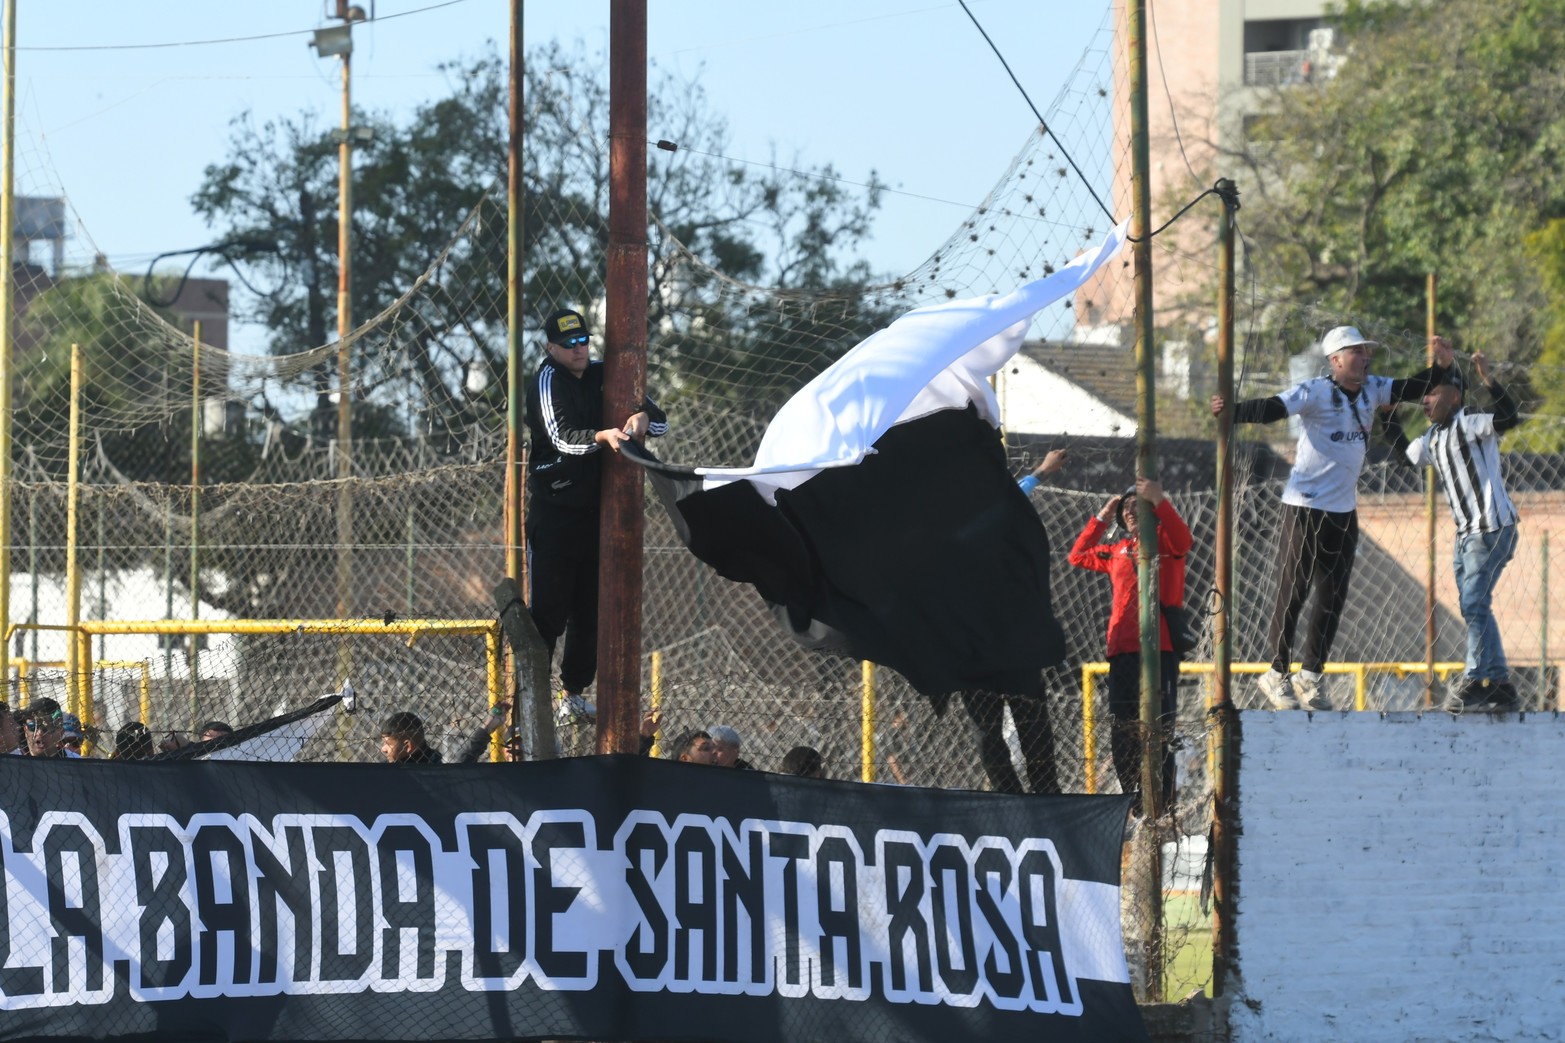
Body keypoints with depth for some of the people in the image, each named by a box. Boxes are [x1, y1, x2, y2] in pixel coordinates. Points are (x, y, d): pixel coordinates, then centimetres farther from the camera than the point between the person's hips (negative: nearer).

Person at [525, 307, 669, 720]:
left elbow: (661, 422, 6)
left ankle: (573, 694, 20)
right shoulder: (548, 380, -8)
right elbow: (563, 437, -24)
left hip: (594, 510, 7)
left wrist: (644, 417, -17)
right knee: (549, 608, -10)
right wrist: (603, 436, -42)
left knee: (590, 608, 11)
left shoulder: (602, 376, 10)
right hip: (553, 510, -7)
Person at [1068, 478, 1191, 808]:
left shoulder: (1164, 540, 4)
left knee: (1159, 731, -10)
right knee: (1122, 735, 6)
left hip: (1161, 648, -6)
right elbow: (1078, 556, 27)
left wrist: (1159, 502, -29)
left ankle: (1163, 804, -9)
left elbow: (1182, 539, -18)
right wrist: (1101, 520, 19)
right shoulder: (1117, 551, 21)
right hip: (1122, 650, 6)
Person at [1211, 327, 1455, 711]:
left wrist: (1442, 364, -8)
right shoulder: (1314, 392, -14)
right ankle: (1277, 674, 8)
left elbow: (1413, 389, 9)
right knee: (1292, 592, -3)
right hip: (1305, 508, -7)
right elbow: (1272, 409, -25)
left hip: (1344, 512, 7)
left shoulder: (1372, 390, 7)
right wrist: (1231, 411, -41)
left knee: (1333, 596, 8)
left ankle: (1311, 675, 17)